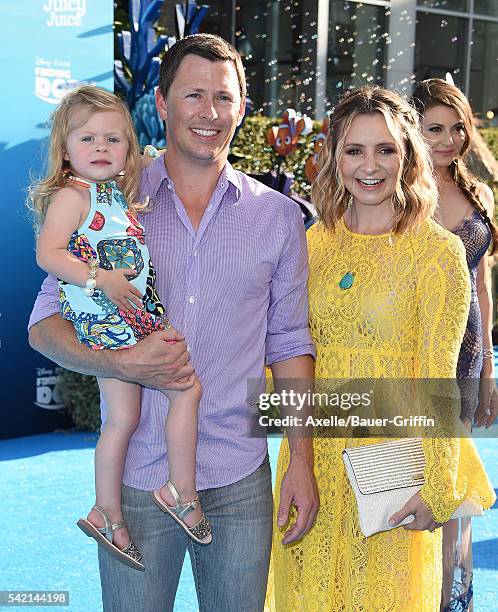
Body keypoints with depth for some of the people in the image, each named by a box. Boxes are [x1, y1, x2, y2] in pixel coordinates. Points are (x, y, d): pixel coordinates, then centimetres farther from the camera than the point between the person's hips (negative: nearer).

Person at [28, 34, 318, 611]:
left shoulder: (278, 217, 5)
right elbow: (44, 324, 2)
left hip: (239, 479, 1)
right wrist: (120, 362, -17)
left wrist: (302, 461, 3)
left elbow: (289, 345, 8)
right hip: (137, 476, -1)